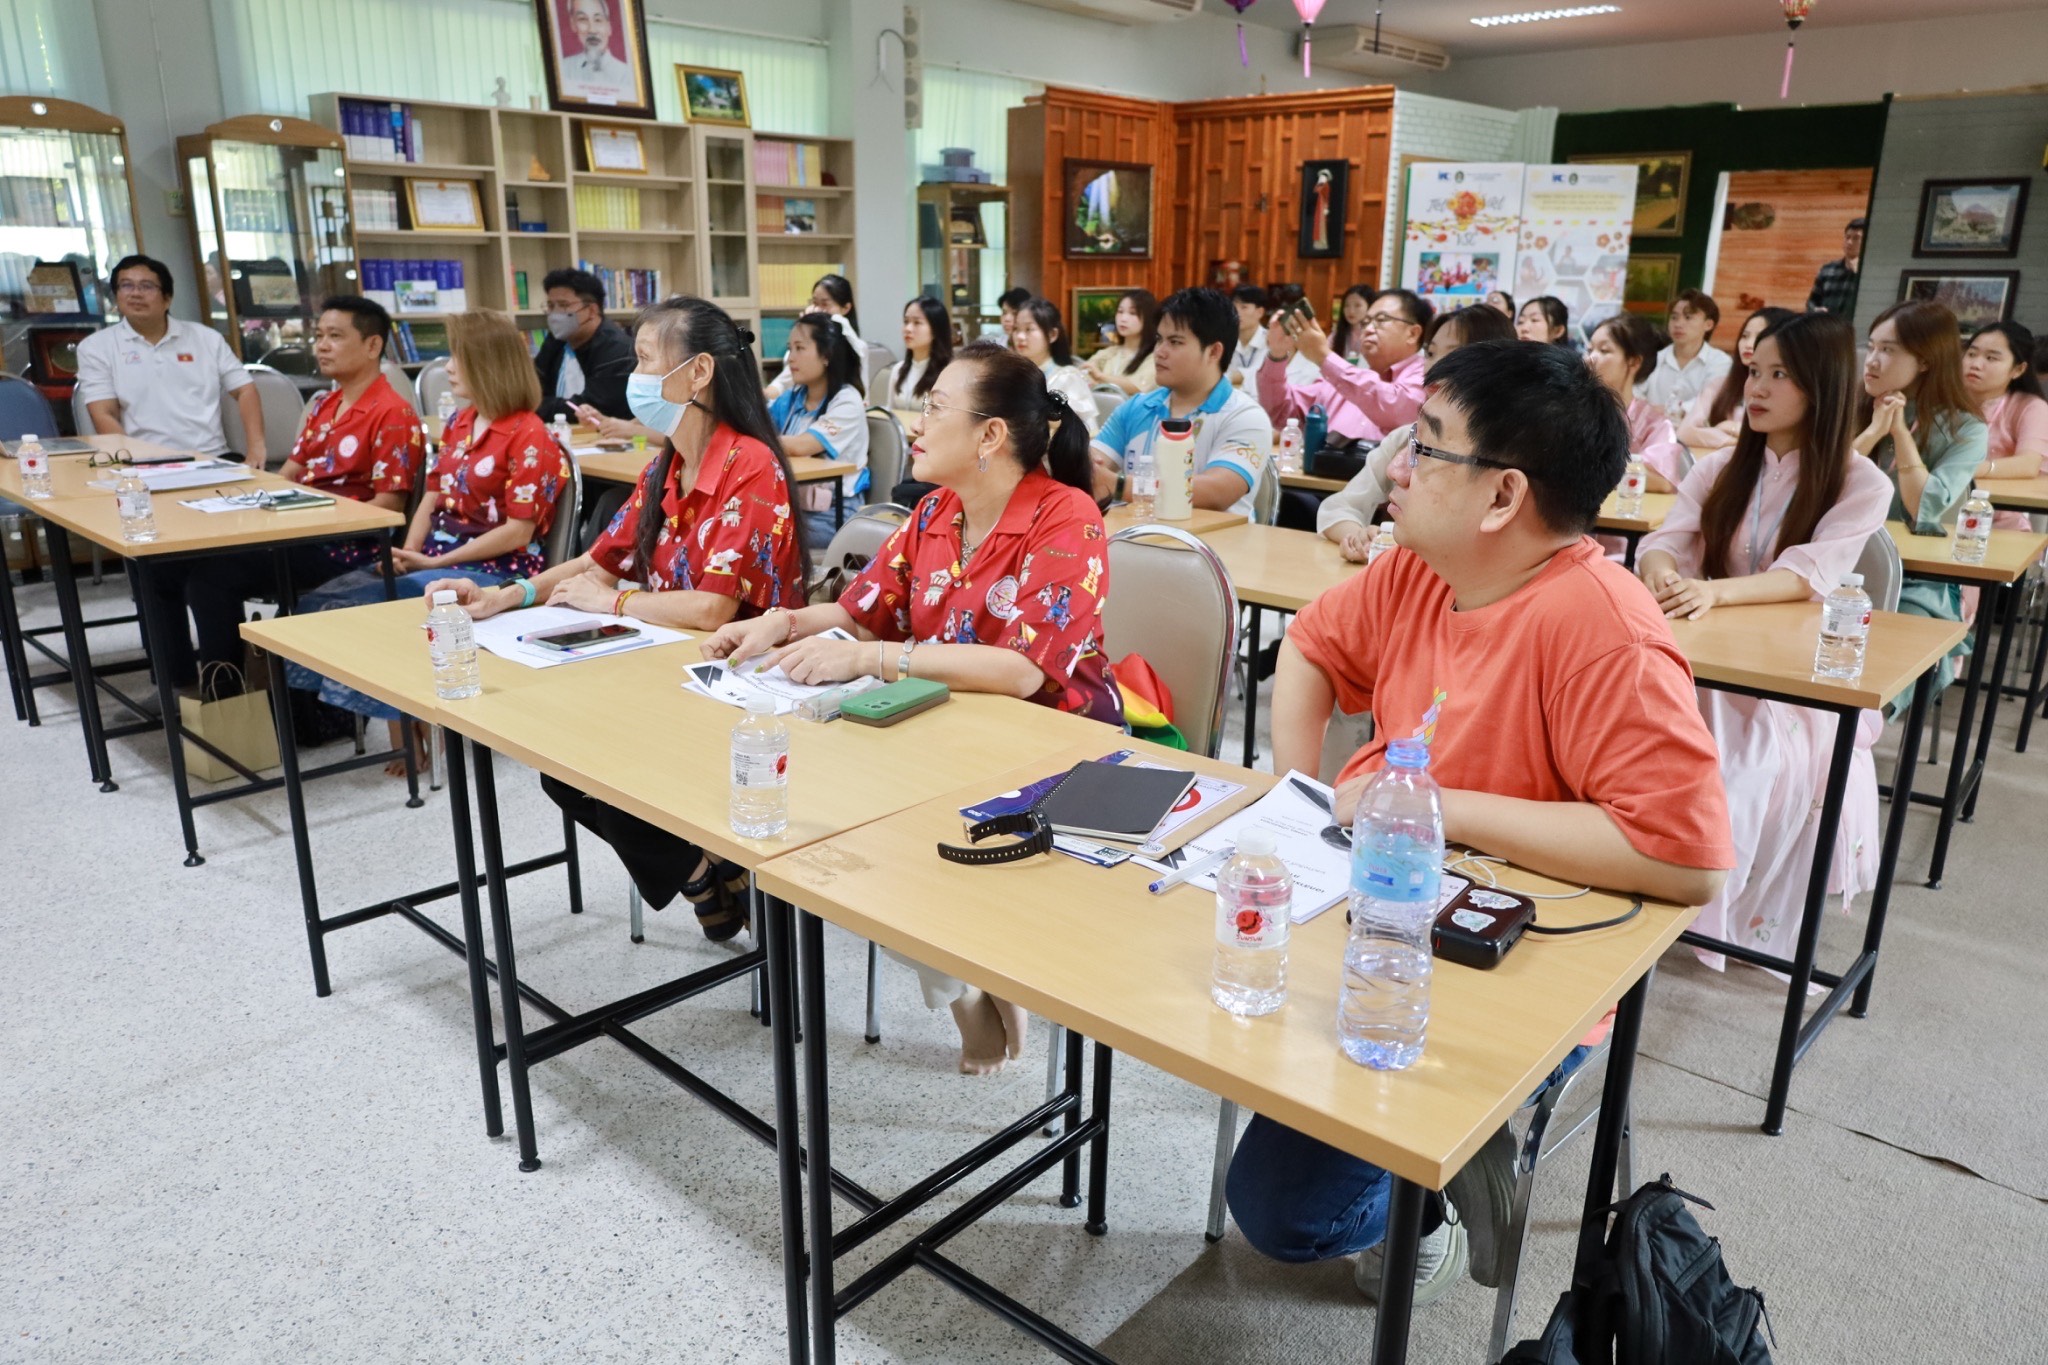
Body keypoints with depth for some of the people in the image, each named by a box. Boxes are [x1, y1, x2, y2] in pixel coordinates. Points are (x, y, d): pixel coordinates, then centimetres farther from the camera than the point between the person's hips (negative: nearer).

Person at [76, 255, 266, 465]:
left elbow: (244, 391, 13)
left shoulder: (206, 338, 15)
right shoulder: (96, 347, 9)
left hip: (214, 458, 1)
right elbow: (104, 416, 1)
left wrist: (256, 445, -4)